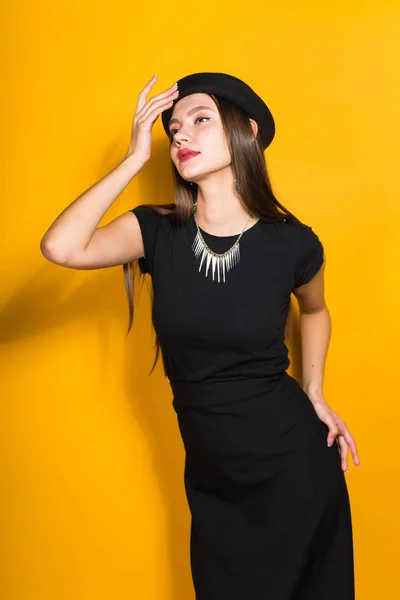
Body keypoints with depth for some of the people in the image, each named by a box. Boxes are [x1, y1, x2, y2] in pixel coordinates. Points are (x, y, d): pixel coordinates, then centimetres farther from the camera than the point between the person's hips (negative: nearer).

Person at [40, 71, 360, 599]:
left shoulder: (292, 243, -11)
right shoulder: (158, 232, -9)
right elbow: (61, 248, -27)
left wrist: (314, 394, 3)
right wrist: (135, 158, -20)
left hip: (292, 463, -1)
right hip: (211, 477, 2)